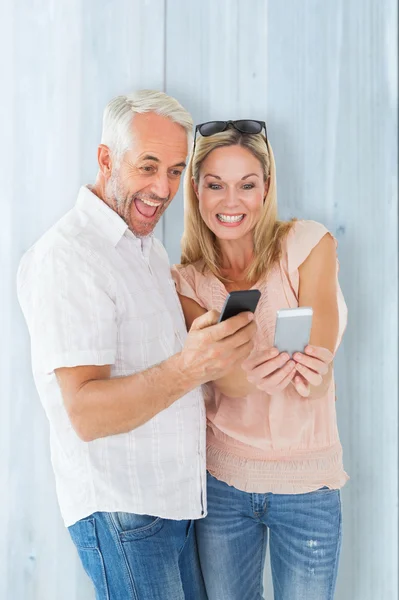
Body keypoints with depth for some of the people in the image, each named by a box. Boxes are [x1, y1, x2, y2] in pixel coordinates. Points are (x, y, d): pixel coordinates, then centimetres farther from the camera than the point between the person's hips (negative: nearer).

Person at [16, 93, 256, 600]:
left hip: (176, 496, 9)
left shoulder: (149, 248, 12)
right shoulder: (66, 256, -18)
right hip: (119, 509, -8)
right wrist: (188, 369, -38)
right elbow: (87, 414, -25)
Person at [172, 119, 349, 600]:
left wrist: (311, 373, -41)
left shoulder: (307, 244, -9)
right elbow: (222, 377, -19)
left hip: (307, 484, -1)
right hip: (221, 479, 2)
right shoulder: (187, 280, -1)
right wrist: (251, 377, -42)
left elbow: (317, 384, -17)